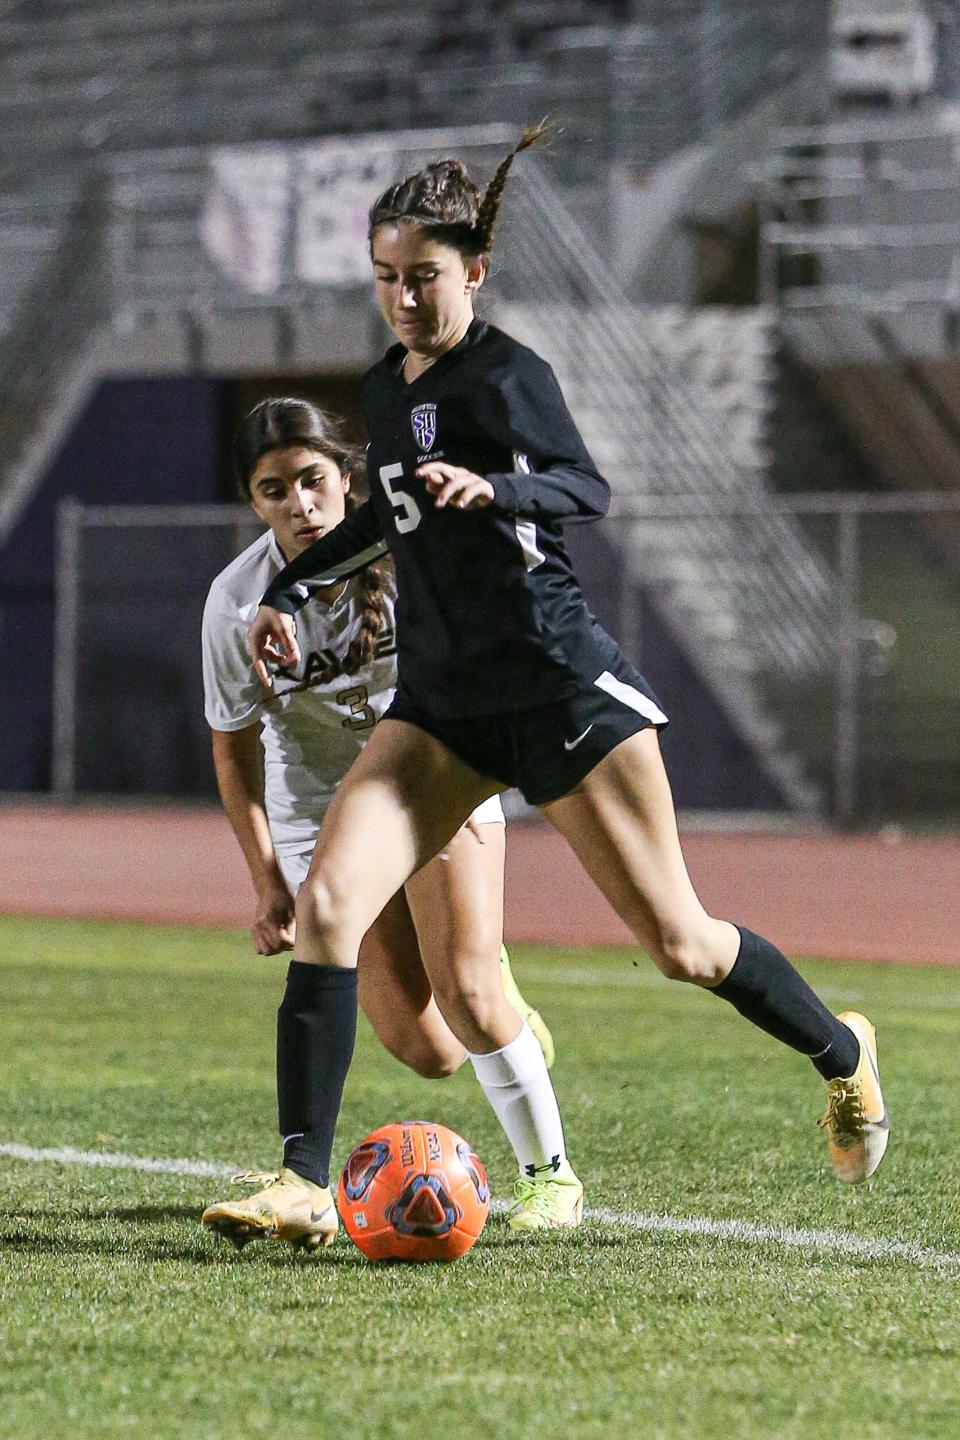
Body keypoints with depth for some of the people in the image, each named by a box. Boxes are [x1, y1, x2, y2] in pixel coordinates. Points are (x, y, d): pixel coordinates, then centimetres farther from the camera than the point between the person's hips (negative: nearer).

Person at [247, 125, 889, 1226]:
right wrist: (292, 588, 26)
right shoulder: (385, 388, 13)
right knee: (326, 904, -15)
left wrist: (495, 489, -45)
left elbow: (586, 489, -27)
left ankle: (841, 1053, 31)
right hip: (439, 701, 7)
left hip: (558, 683, -6)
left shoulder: (503, 374, -11)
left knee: (677, 944, 2)